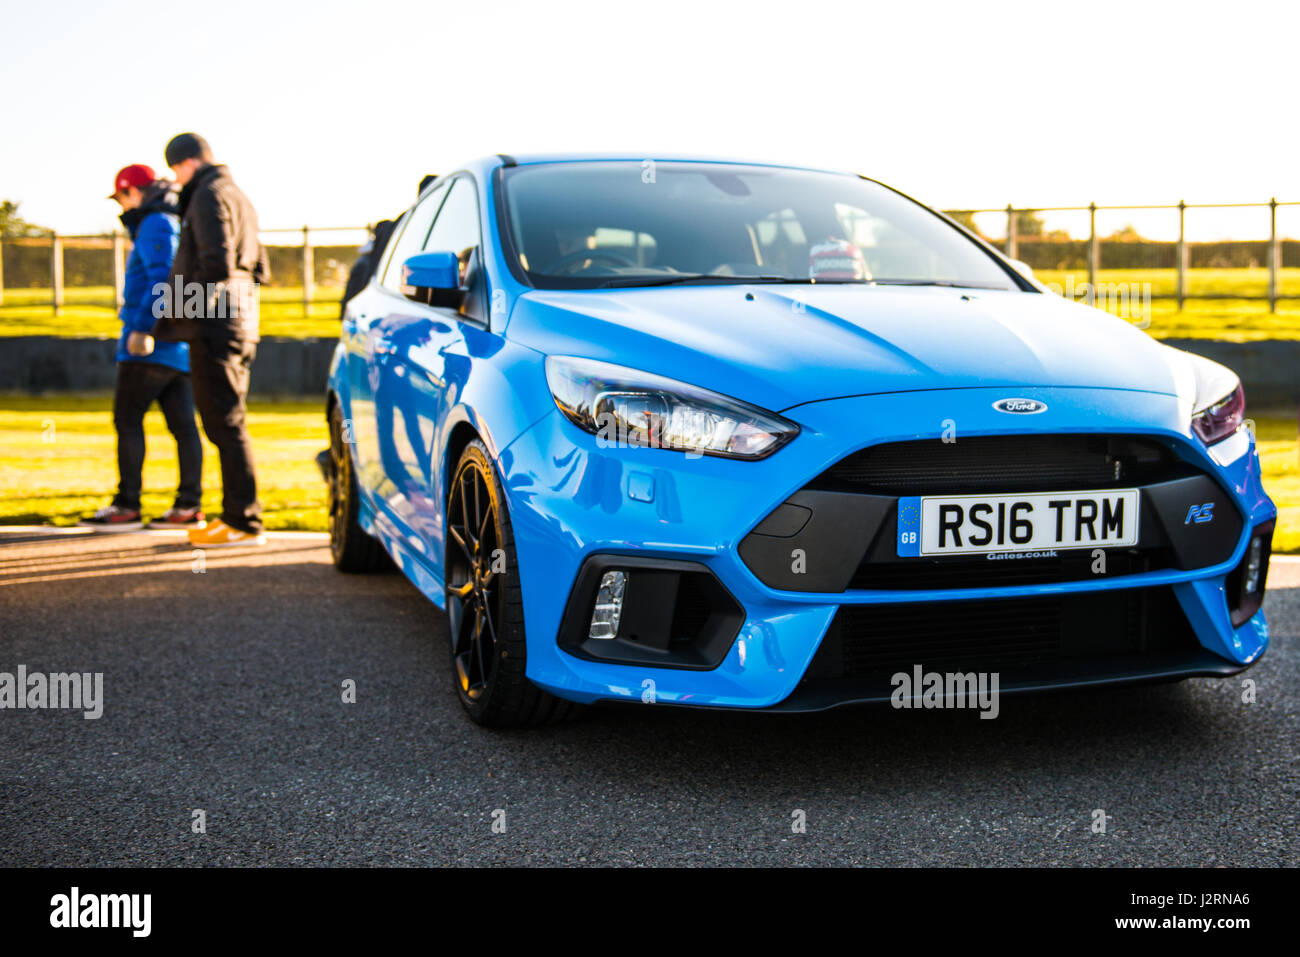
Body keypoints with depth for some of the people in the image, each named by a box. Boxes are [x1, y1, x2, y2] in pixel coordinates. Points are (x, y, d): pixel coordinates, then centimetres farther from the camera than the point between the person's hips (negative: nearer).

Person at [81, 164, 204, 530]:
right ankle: (189, 506, 4)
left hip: (150, 345, -9)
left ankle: (127, 506, -6)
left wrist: (141, 327, -23)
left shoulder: (155, 225, -7)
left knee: (127, 419, -5)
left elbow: (161, 277, -20)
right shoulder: (179, 226, 22)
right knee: (182, 425, 5)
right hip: (179, 349, 9)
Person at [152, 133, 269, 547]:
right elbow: (259, 268, 24)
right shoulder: (239, 196, 22)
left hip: (215, 326, -10)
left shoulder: (209, 195, -8)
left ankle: (243, 522, -9)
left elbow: (216, 263, -20)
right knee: (228, 422, 12)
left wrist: (185, 305, -12)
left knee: (225, 421, -9)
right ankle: (237, 515, 15)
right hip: (240, 321, 10)